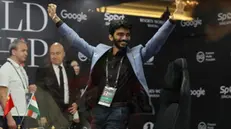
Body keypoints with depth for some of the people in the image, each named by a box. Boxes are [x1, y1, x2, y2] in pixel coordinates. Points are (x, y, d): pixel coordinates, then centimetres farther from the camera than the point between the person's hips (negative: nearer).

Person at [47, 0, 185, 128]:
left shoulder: (136, 55, 1)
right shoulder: (99, 52, 7)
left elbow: (157, 40, -7)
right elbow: (76, 40, 14)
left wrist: (173, 19, -19)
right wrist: (57, 19, 14)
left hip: (119, 111, -3)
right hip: (98, 109, 3)